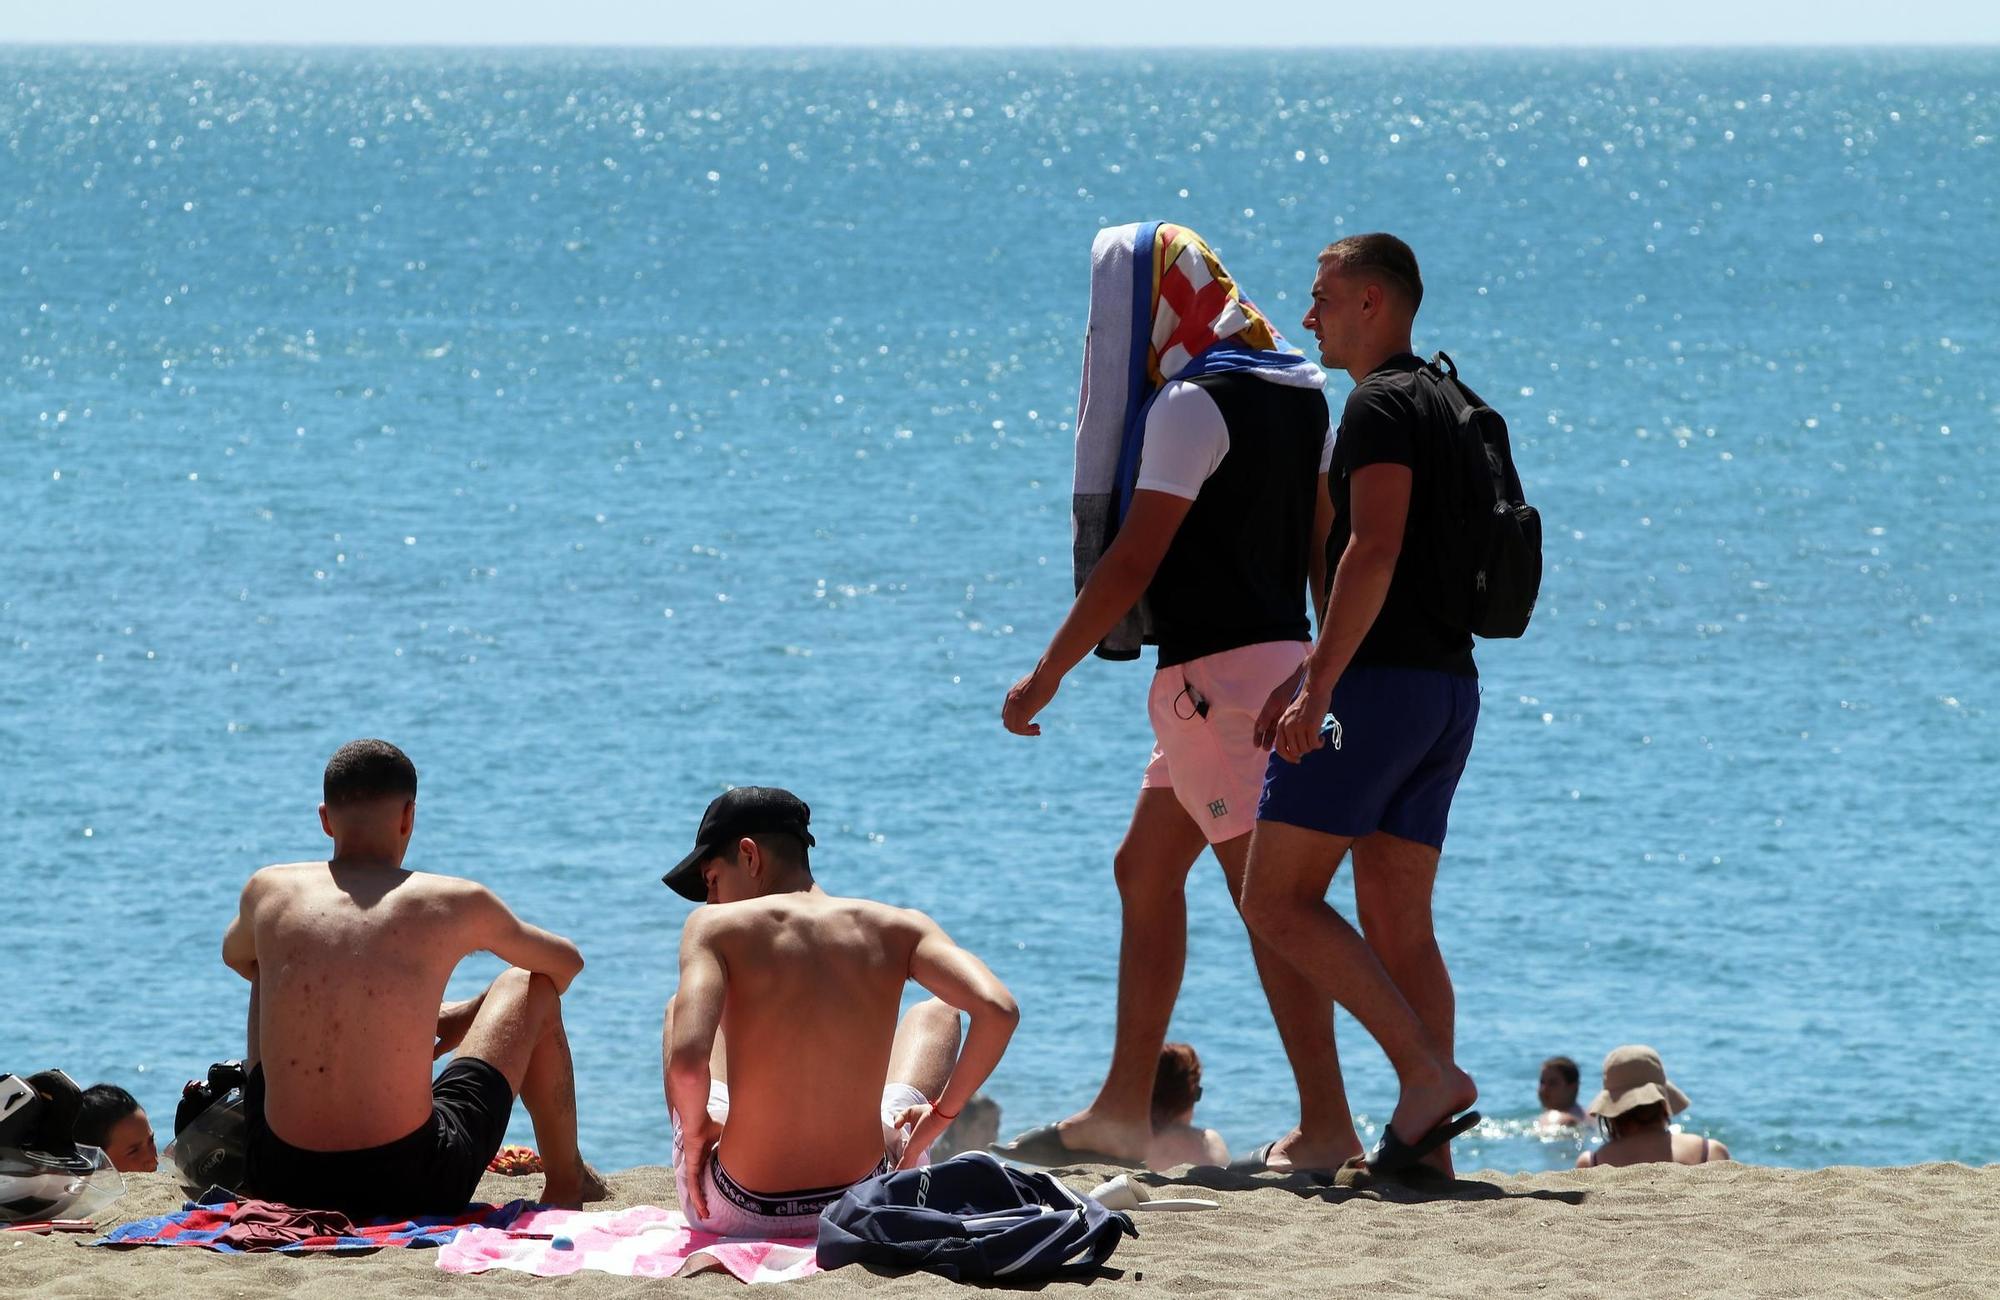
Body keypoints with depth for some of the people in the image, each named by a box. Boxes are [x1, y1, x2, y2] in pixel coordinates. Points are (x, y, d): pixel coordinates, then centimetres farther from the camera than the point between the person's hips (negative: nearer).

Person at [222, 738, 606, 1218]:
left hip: (281, 1181, 3)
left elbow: (235, 956, 30)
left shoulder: (268, 891, 3)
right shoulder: (455, 903, -2)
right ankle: (565, 1184, 40)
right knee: (531, 988, 21)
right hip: (415, 1185, -3)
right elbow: (567, 962, 20)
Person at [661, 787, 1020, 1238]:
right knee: (934, 1014, 32)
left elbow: (686, 1058, -26)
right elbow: (998, 1010, -16)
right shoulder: (896, 928, -4)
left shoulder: (716, 926, -11)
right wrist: (941, 1115, 1)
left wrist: (695, 1129, -4)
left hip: (736, 1213, -1)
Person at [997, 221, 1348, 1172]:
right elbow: (1326, 550, 16)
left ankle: (1327, 1123, -12)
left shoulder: (1192, 404, -14)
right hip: (1280, 656, 10)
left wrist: (1047, 674, -13)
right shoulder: (1295, 395, 13)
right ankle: (1122, 1112, 21)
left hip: (1215, 667, -10)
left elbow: (1133, 562, -18)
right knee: (1144, 872, 17)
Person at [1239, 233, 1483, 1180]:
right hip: (1448, 684, 10)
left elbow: (1374, 552, -22)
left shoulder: (1382, 405, -10)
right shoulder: (1441, 407, 21)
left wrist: (1317, 690, -24)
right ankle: (1428, 1147, 2)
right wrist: (1306, 677, 28)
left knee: (1276, 897, -7)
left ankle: (1428, 1072, -17)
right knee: (1396, 921, 8)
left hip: (1379, 681, -10)